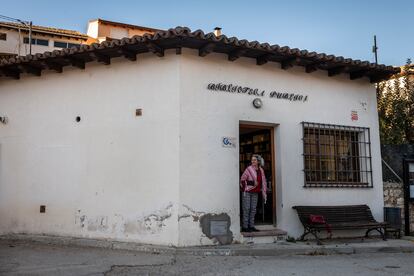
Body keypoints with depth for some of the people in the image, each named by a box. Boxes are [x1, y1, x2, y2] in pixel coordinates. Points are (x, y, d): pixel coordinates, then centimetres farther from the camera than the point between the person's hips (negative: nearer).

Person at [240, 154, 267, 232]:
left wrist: (264, 194, 10)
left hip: (255, 193, 6)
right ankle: (245, 227, 1)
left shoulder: (261, 170, 7)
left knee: (253, 209, 9)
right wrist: (244, 189, -10)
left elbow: (263, 182, 12)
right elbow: (242, 179, -6)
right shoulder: (249, 169, -9)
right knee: (246, 209, -4)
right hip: (247, 192, -5)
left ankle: (251, 226, 17)